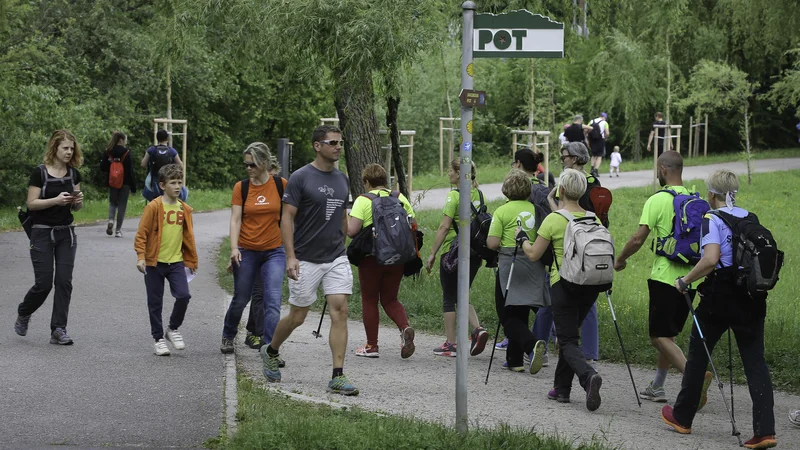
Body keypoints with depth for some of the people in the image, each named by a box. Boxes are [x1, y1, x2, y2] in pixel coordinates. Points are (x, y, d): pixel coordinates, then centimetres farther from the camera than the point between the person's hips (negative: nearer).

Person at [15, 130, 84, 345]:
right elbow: (31, 203, -11)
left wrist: (78, 201, -11)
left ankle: (58, 330, -1)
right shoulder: (39, 173, -10)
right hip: (42, 233, -4)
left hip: (66, 233, 4)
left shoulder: (73, 173, 5)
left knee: (64, 281, -4)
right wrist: (56, 200, -23)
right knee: (44, 283, -5)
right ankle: (23, 314, 23)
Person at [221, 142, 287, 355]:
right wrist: (234, 248, -17)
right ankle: (227, 337, 38)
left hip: (274, 251, -1)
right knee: (240, 299, 13)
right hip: (247, 252, 1)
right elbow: (235, 219, -5)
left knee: (273, 301, -13)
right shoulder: (241, 188, -1)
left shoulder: (281, 185, -3)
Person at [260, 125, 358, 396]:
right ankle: (271, 352, 36)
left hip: (336, 259, 5)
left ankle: (338, 377, -8)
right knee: (298, 317, 6)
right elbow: (287, 218, -11)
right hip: (306, 260, -4)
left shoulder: (342, 180, 9)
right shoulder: (301, 178, -9)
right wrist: (290, 256, -18)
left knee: (340, 312, -8)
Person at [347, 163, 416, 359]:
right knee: (390, 299, 15)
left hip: (372, 257, -4)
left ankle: (371, 346, 10)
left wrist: (344, 220, 6)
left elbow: (352, 231, -14)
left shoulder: (363, 201, -7)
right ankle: (405, 327, -11)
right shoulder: (400, 198, 6)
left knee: (369, 300, 8)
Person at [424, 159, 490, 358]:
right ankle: (477, 329, -6)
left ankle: (450, 344, 7)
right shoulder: (478, 194, 8)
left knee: (449, 298, 4)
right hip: (474, 252, 7)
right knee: (462, 296, 16)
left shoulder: (454, 195, -13)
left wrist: (432, 253, -11)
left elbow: (444, 227, -15)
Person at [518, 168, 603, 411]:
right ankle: (562, 388, 21)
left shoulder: (553, 220, -11)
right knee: (568, 334, 20)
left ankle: (588, 375, -30)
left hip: (564, 284, -5)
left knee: (568, 341, -3)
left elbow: (534, 254, -4)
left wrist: (522, 238, 13)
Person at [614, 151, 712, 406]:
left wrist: (620, 259, 4)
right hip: (689, 277, 7)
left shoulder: (658, 200, -10)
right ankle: (657, 387, 22)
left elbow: (638, 239, -14)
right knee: (667, 334, 18)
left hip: (665, 277, -7)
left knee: (660, 337, -6)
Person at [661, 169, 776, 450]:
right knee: (755, 360, 1)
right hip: (752, 300, 5)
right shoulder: (750, 218, 10)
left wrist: (685, 281, -12)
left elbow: (711, 259, -23)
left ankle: (682, 417, 25)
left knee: (697, 354, 13)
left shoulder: (712, 219, -9)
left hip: (720, 298, -5)